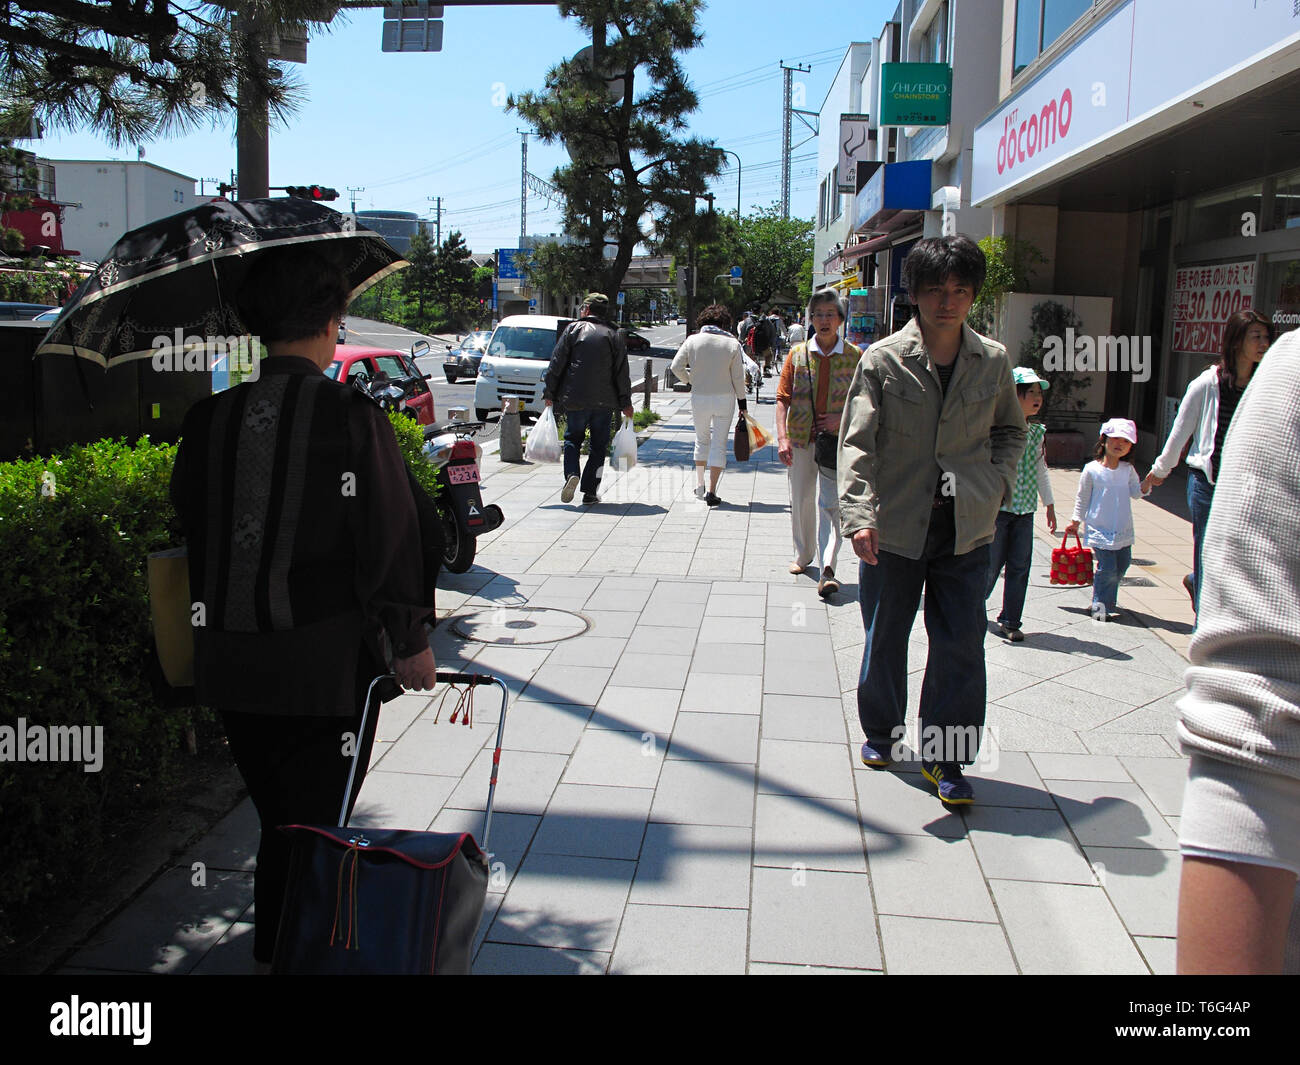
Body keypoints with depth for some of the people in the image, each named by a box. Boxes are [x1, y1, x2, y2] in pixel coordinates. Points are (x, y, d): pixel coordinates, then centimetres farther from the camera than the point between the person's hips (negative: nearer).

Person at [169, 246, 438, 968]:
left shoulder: (209, 419, 1)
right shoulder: (353, 417, -13)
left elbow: (191, 524, 10)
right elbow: (391, 541, -12)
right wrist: (412, 640, -1)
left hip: (231, 664, 5)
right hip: (326, 664, -5)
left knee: (279, 821, 21)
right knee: (315, 828, 9)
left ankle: (273, 950, 35)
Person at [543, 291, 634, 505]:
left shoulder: (573, 329, 1)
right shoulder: (614, 334, 5)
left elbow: (556, 364, -1)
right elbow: (622, 372, 3)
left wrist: (549, 393, 6)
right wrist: (626, 402, 8)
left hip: (575, 399, -1)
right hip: (605, 401, 1)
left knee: (573, 438, 14)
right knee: (599, 444, 9)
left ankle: (571, 474, -12)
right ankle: (590, 492, 5)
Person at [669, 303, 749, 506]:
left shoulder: (693, 340, -3)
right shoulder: (732, 343, -5)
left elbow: (676, 366, -3)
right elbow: (738, 377, -3)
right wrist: (741, 402, 5)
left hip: (699, 397, 2)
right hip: (725, 398, -1)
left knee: (702, 440, 20)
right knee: (719, 444, 3)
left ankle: (699, 486, 22)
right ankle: (712, 491, -2)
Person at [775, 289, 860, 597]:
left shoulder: (855, 357, 1)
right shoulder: (797, 355, 4)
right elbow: (783, 399, 3)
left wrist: (842, 417, -11)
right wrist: (782, 438, -8)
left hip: (837, 441, -2)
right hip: (802, 439, 2)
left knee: (830, 503, -12)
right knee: (801, 502, 13)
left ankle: (827, 570, -18)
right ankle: (804, 555, 34)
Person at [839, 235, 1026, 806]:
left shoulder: (993, 360, 4)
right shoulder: (883, 360, -6)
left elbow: (1010, 429, 20)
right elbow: (857, 442, -11)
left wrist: (997, 485, 3)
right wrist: (858, 515, -25)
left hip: (966, 528, 2)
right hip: (895, 525, -1)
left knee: (961, 646, 0)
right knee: (885, 638, 13)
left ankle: (945, 759, 15)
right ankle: (881, 733, 36)